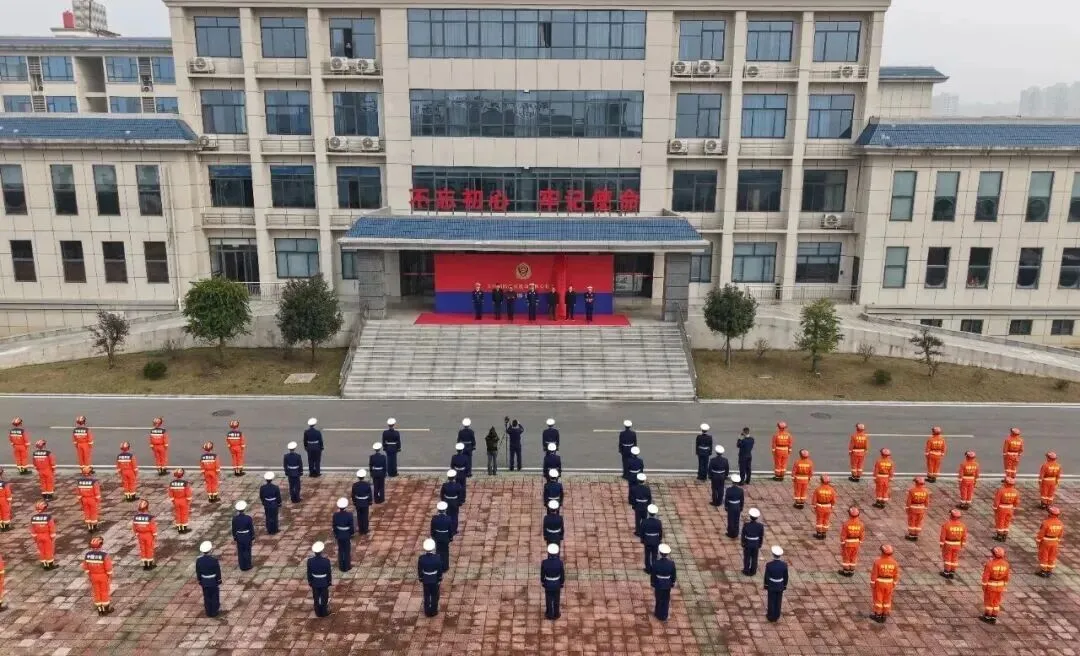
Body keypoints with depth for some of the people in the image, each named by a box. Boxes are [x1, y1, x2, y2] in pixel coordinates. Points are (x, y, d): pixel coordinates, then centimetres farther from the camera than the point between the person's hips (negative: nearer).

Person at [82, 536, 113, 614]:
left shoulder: (87, 555, -14)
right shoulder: (104, 555, -29)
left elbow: (86, 567, -1)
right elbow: (108, 568, -20)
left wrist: (89, 576, 14)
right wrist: (110, 576, -3)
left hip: (93, 576, 4)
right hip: (103, 576, -4)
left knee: (97, 592, 17)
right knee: (105, 592, 13)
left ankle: (100, 609, 27)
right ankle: (106, 608, 25)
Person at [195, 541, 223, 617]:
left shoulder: (198, 560, -14)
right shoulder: (214, 560, -23)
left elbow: (198, 572, -3)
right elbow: (218, 572, -14)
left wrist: (200, 581, 12)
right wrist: (219, 582, 1)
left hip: (204, 582, 3)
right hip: (214, 582, -3)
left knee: (207, 597, 17)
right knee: (214, 597, 14)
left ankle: (208, 612, 27)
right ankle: (214, 612, 24)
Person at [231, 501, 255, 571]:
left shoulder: (234, 518, -14)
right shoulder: (248, 518, -21)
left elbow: (234, 529, -2)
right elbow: (251, 529, -12)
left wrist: (234, 538, 12)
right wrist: (253, 538, 1)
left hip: (239, 537, 2)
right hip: (247, 537, -2)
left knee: (240, 552, 17)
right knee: (247, 551, 14)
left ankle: (242, 566, 26)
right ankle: (247, 566, 25)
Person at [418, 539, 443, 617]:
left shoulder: (421, 558, -23)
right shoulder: (437, 557, -25)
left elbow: (419, 570, -10)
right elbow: (440, 569, -13)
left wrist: (421, 579, 7)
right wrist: (440, 579, 3)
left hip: (425, 580, 1)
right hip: (435, 580, -1)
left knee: (427, 596, 19)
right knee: (434, 596, 18)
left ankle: (427, 611, 32)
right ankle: (434, 611, 28)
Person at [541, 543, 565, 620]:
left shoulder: (544, 562, -31)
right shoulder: (560, 562, -31)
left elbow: (542, 574, -14)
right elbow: (562, 575, -15)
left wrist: (542, 583, 7)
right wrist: (562, 584, 5)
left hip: (548, 584, 0)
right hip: (557, 584, 0)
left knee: (549, 599, 24)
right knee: (556, 599, 24)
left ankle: (549, 614, 43)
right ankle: (556, 614, 43)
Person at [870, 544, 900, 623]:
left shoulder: (878, 561, -19)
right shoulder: (894, 562, -9)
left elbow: (874, 574, -15)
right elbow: (896, 575, -1)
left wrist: (872, 584, -4)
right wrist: (894, 585, 11)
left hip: (879, 582, -3)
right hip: (889, 583, 3)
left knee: (878, 599, 8)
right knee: (887, 599, 14)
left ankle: (877, 616, 15)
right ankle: (884, 616, 21)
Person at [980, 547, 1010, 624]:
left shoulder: (990, 563, -24)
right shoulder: (1005, 564, -8)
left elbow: (985, 576, -19)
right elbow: (1007, 576, 2)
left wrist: (984, 586, -7)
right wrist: (1004, 586, 16)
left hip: (990, 585, -4)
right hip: (1000, 586, 4)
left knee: (988, 601, 10)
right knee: (996, 601, 16)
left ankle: (987, 617, 18)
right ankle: (994, 618, 22)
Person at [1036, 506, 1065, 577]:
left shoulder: (1046, 522, -25)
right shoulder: (1060, 523, -6)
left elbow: (1041, 533, -18)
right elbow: (1061, 534, 5)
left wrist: (1037, 541, -5)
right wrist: (1057, 541, 20)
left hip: (1045, 542, -5)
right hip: (1054, 542, 5)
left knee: (1043, 556, 7)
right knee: (1052, 557, 14)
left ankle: (1043, 571, 11)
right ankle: (1049, 571, 21)